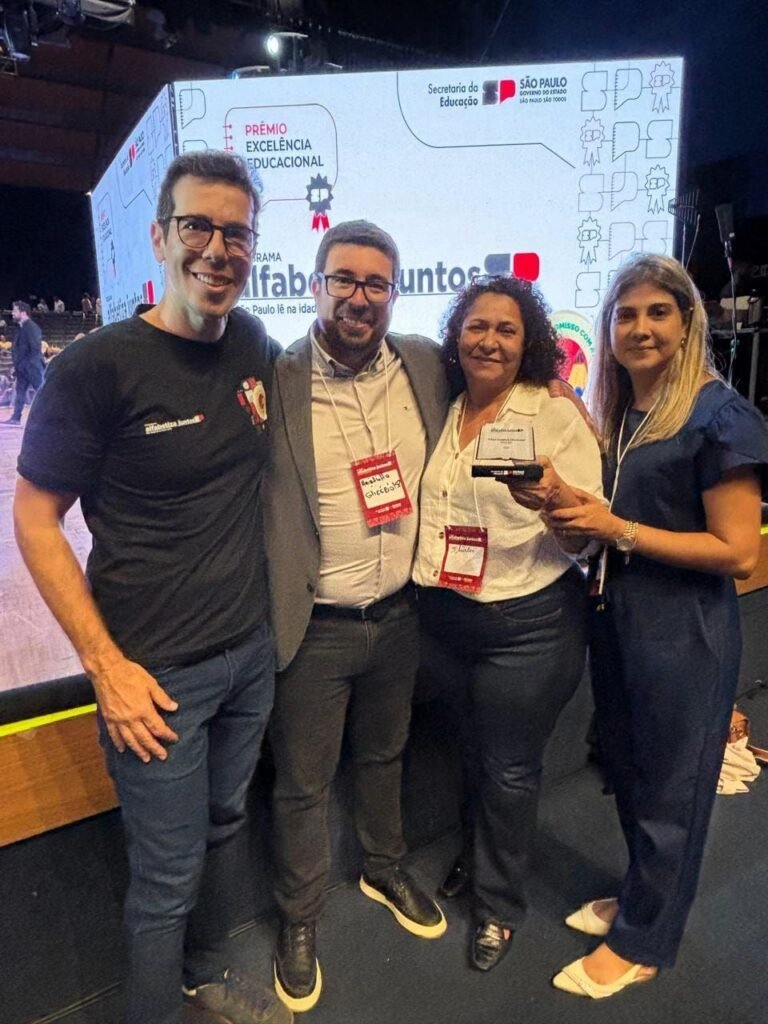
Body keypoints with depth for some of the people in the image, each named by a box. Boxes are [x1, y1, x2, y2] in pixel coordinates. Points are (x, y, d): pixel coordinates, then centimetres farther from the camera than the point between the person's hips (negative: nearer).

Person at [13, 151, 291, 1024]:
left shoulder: (257, 347, 0)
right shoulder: (97, 366, -16)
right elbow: (35, 521, -10)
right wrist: (107, 667, -13)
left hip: (251, 653, 6)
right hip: (157, 672, -5)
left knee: (221, 828, 24)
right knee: (167, 875, 11)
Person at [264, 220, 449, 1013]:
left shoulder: (425, 366, -2)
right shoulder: (276, 381, -15)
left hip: (400, 613, 5)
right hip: (316, 626, -4)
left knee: (384, 756, 27)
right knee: (302, 783, 16)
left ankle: (384, 871, 55)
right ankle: (299, 920, 44)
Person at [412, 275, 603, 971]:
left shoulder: (557, 417, -9)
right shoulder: (439, 412, 3)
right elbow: (422, 504, 14)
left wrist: (558, 498, -31)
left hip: (529, 624, -4)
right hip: (442, 617, 5)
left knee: (509, 769, 11)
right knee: (458, 752, 22)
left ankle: (500, 904, 38)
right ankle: (474, 855, 52)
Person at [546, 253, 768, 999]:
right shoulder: (613, 412, 7)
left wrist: (618, 531, -22)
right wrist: (576, 513, -4)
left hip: (683, 631, -7)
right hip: (615, 615, 7)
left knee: (667, 789, 13)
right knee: (627, 771, 22)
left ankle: (640, 943, 34)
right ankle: (641, 898, 46)